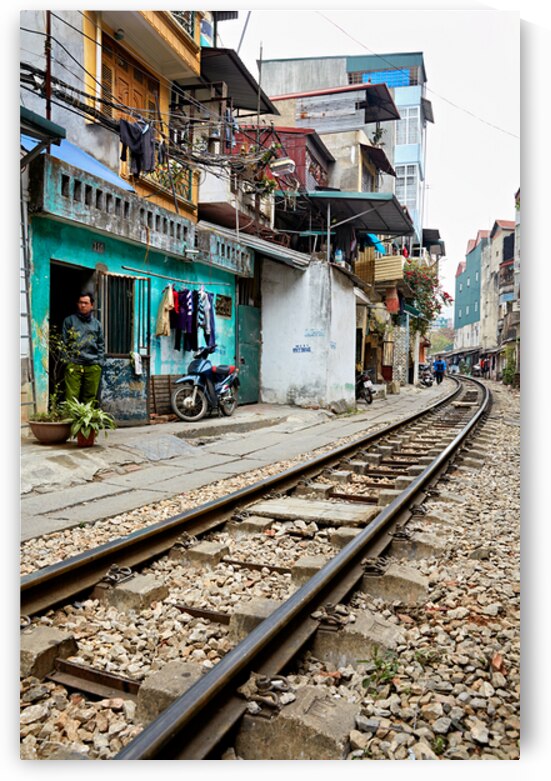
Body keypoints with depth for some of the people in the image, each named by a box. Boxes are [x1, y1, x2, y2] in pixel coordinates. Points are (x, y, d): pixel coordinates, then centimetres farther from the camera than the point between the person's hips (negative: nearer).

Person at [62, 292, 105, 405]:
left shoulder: (96, 323, 17)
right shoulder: (69, 321, 9)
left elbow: (101, 345, 17)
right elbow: (64, 342, 6)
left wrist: (100, 361, 6)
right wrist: (66, 359, -4)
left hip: (93, 366, 3)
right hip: (74, 365, -2)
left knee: (90, 398, 5)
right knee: (71, 397, -8)